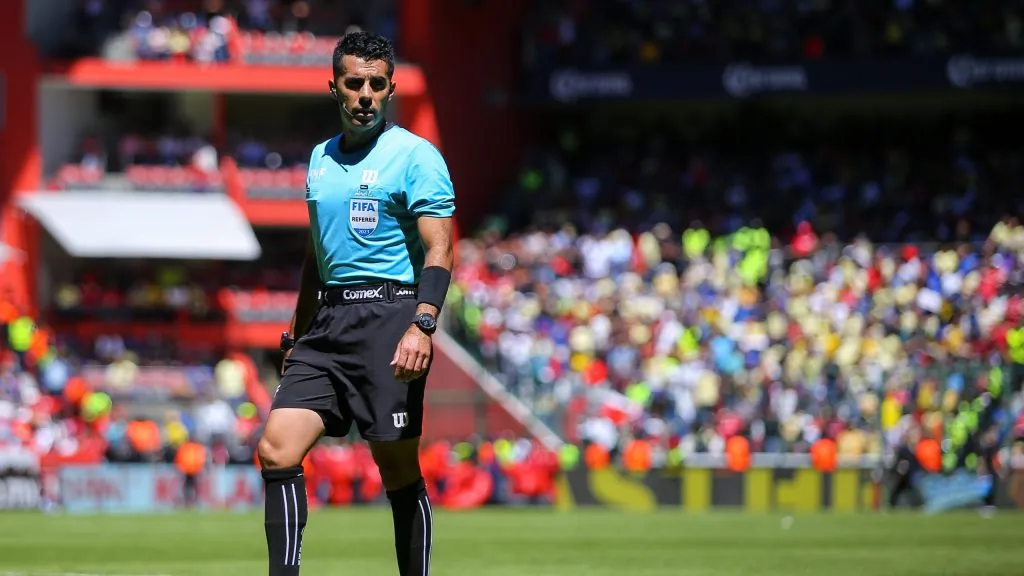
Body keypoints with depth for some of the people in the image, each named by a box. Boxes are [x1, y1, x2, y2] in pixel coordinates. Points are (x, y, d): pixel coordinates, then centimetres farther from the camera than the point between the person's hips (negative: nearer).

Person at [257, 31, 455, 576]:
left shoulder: (414, 156, -5)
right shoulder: (321, 158, 17)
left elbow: (439, 250, -12)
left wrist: (422, 325, -26)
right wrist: (298, 334, 25)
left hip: (388, 317, -6)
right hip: (326, 322, 6)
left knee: (398, 470, -3)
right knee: (276, 450, -7)